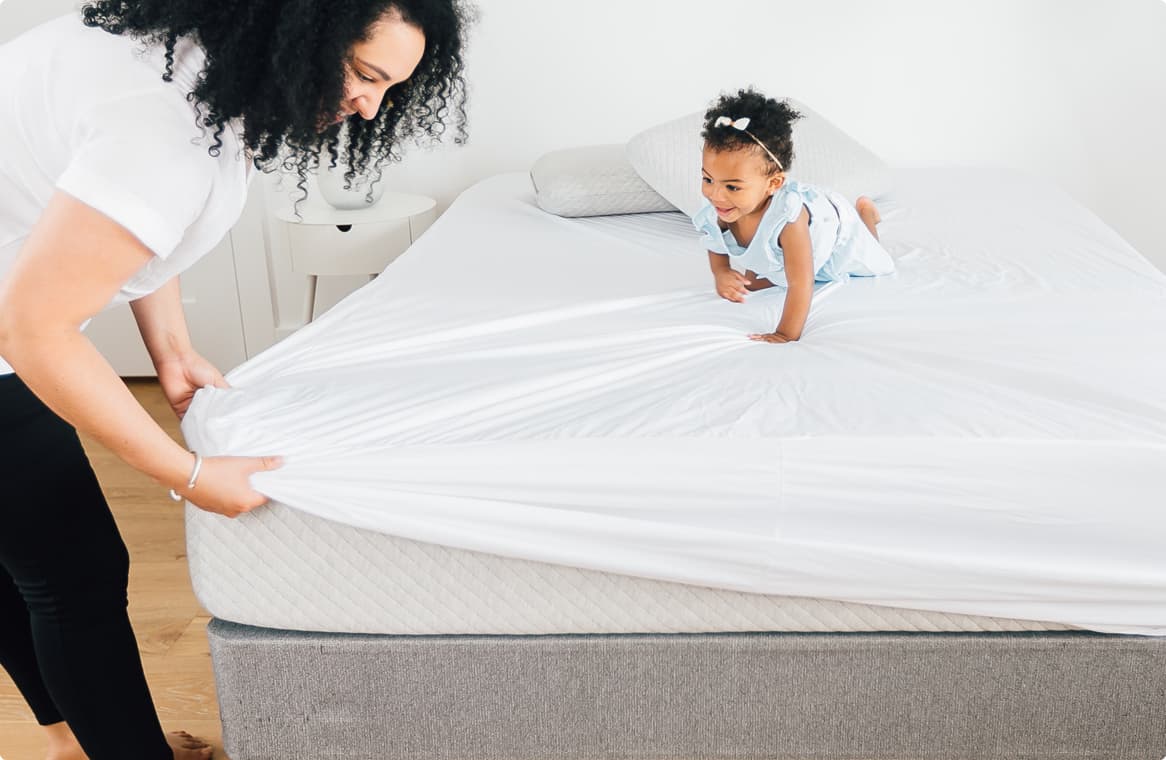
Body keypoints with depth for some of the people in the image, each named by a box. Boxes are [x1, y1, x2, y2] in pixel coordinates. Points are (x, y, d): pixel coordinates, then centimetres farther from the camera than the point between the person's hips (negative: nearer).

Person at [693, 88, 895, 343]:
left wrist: (786, 335, -48)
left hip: (831, 223, -3)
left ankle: (864, 210, 47)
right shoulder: (712, 214, -36)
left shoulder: (788, 216, -53)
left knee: (872, 265, 21)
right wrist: (721, 273, -29)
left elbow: (800, 284, -48)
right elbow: (716, 246, -10)